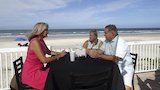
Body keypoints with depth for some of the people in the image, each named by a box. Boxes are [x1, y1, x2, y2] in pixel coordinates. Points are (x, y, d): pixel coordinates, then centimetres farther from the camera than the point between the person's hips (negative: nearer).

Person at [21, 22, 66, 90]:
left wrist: (59, 53, 1)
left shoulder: (41, 40, 5)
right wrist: (59, 56, -17)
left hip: (38, 69, 8)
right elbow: (44, 60, -26)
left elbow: (48, 52, 16)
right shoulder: (35, 42, -23)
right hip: (31, 74, -8)